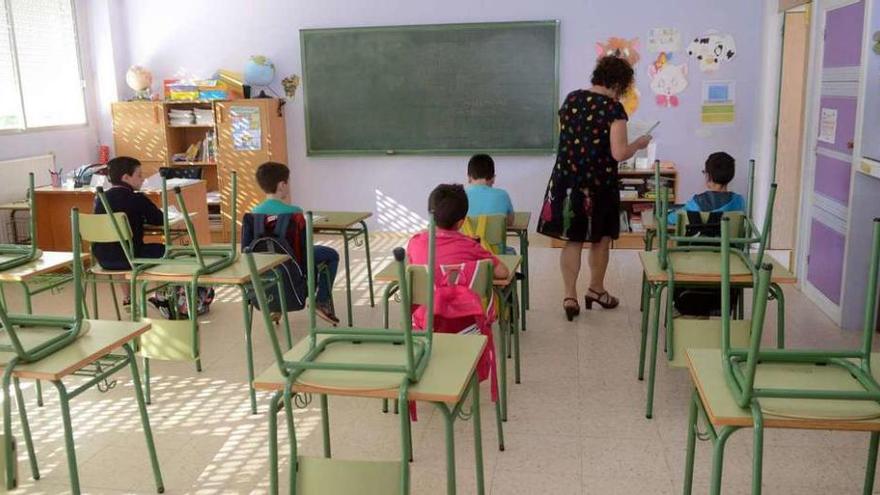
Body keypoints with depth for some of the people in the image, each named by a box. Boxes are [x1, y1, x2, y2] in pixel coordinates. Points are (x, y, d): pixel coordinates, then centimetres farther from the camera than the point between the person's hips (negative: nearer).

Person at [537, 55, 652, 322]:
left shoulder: (571, 98, 3)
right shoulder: (613, 108, -13)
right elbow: (619, 153, -17)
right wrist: (639, 144, 0)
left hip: (567, 179, 4)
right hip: (598, 183, -4)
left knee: (572, 239, 10)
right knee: (600, 238, 16)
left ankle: (570, 296, 7)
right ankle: (596, 290, 29)